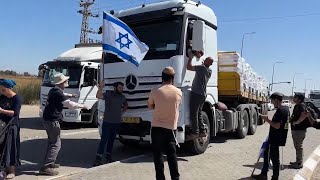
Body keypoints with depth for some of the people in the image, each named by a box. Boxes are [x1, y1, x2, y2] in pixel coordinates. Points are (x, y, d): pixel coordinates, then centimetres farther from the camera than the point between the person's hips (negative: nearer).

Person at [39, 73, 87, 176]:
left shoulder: (54, 91, 12)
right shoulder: (58, 93, -19)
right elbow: (70, 104, -19)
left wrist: (69, 95, 26)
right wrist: (82, 106, -7)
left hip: (48, 120, 11)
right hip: (52, 121, -11)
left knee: (52, 142, 22)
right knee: (56, 144, -8)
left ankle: (49, 162, 32)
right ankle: (45, 168, -11)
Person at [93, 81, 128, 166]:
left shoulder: (122, 97, 9)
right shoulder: (108, 94, -7)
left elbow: (126, 106, 27)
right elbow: (98, 96, -25)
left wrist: (122, 112, 10)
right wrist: (101, 87, -37)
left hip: (117, 122, 5)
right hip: (107, 121, -5)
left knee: (111, 140, 14)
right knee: (104, 140, -8)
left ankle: (108, 156, 26)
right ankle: (98, 158, -5)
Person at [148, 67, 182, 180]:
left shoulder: (155, 92, -10)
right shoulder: (179, 92, -3)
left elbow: (150, 106, 6)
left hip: (157, 127, -2)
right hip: (171, 127, 2)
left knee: (158, 155, 7)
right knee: (172, 154, 13)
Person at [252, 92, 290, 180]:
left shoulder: (280, 110, -21)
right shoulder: (286, 109, 10)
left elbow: (277, 126, -26)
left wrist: (267, 120, -17)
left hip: (275, 138, -10)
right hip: (278, 137, 10)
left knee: (274, 158, 2)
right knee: (267, 154, 17)